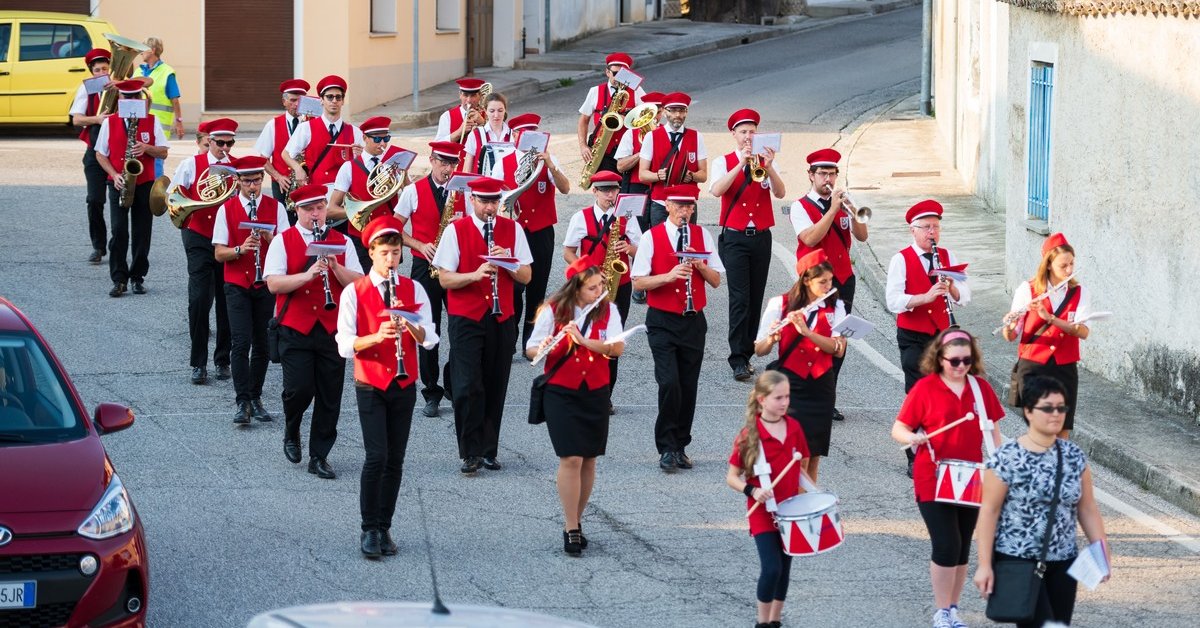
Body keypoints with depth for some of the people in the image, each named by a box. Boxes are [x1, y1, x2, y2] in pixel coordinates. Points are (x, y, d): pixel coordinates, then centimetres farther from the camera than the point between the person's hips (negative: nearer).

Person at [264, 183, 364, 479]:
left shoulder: (341, 242, 8)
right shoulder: (282, 242, 1)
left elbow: (358, 283, 0)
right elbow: (273, 283, -11)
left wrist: (335, 268, -17)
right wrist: (308, 274, -23)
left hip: (332, 329, 2)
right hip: (295, 329, -2)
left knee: (329, 396, 2)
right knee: (299, 388, -12)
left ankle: (319, 457, 12)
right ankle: (291, 433, 19)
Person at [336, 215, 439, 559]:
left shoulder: (413, 289, 2)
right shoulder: (354, 292, -5)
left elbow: (429, 339, -4)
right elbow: (345, 345, -10)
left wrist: (410, 325, -24)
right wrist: (376, 336, -27)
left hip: (404, 386, 3)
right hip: (370, 386, -3)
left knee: (395, 460, 5)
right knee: (376, 457, -12)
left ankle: (384, 527, 16)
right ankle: (369, 530, -2)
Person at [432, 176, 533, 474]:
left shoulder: (512, 229, 5)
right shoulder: (456, 230, -2)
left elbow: (526, 276, 4)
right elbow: (444, 278, -5)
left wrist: (507, 263, -15)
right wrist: (475, 275, -22)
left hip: (502, 318, 3)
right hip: (466, 318, -3)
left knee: (495, 388, 6)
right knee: (468, 388, -9)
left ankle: (488, 451, 16)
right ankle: (470, 453, -3)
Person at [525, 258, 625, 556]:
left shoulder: (608, 311, 0)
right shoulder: (553, 311, -6)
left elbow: (617, 348, -12)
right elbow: (530, 349, -5)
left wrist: (583, 340, -25)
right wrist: (542, 349, -28)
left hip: (595, 393, 3)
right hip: (561, 394, -3)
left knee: (588, 460, 8)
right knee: (571, 459, -11)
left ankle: (576, 521, 23)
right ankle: (571, 530, -6)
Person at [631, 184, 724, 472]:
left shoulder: (701, 235, 5)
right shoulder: (652, 237, -4)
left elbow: (716, 281, 5)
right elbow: (638, 282, -8)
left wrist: (700, 266, -14)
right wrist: (670, 275, -22)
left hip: (693, 321, 3)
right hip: (662, 322, -3)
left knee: (688, 387, 6)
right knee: (669, 383, -15)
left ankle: (680, 446, 18)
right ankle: (667, 449, -5)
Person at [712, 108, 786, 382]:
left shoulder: (765, 162, 8)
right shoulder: (724, 163, 2)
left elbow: (780, 193, -8)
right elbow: (716, 190, -18)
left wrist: (768, 167, -24)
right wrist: (741, 164, -24)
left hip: (761, 237, 3)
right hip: (734, 238, -3)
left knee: (756, 299, 6)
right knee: (739, 298, -12)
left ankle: (746, 353, 16)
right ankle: (738, 361, -13)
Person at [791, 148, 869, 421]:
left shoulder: (842, 202, 12)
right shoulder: (801, 207, -3)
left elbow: (862, 236, 4)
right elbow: (811, 239, -18)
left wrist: (852, 212, -13)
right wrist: (833, 209, -19)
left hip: (843, 278, 5)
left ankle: (829, 401, 12)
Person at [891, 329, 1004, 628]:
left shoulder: (980, 388, 4)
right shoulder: (925, 388, -7)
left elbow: (992, 429, 11)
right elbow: (898, 428, -5)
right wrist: (912, 438, -27)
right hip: (933, 481, -4)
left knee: (962, 548, 10)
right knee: (946, 545, -9)